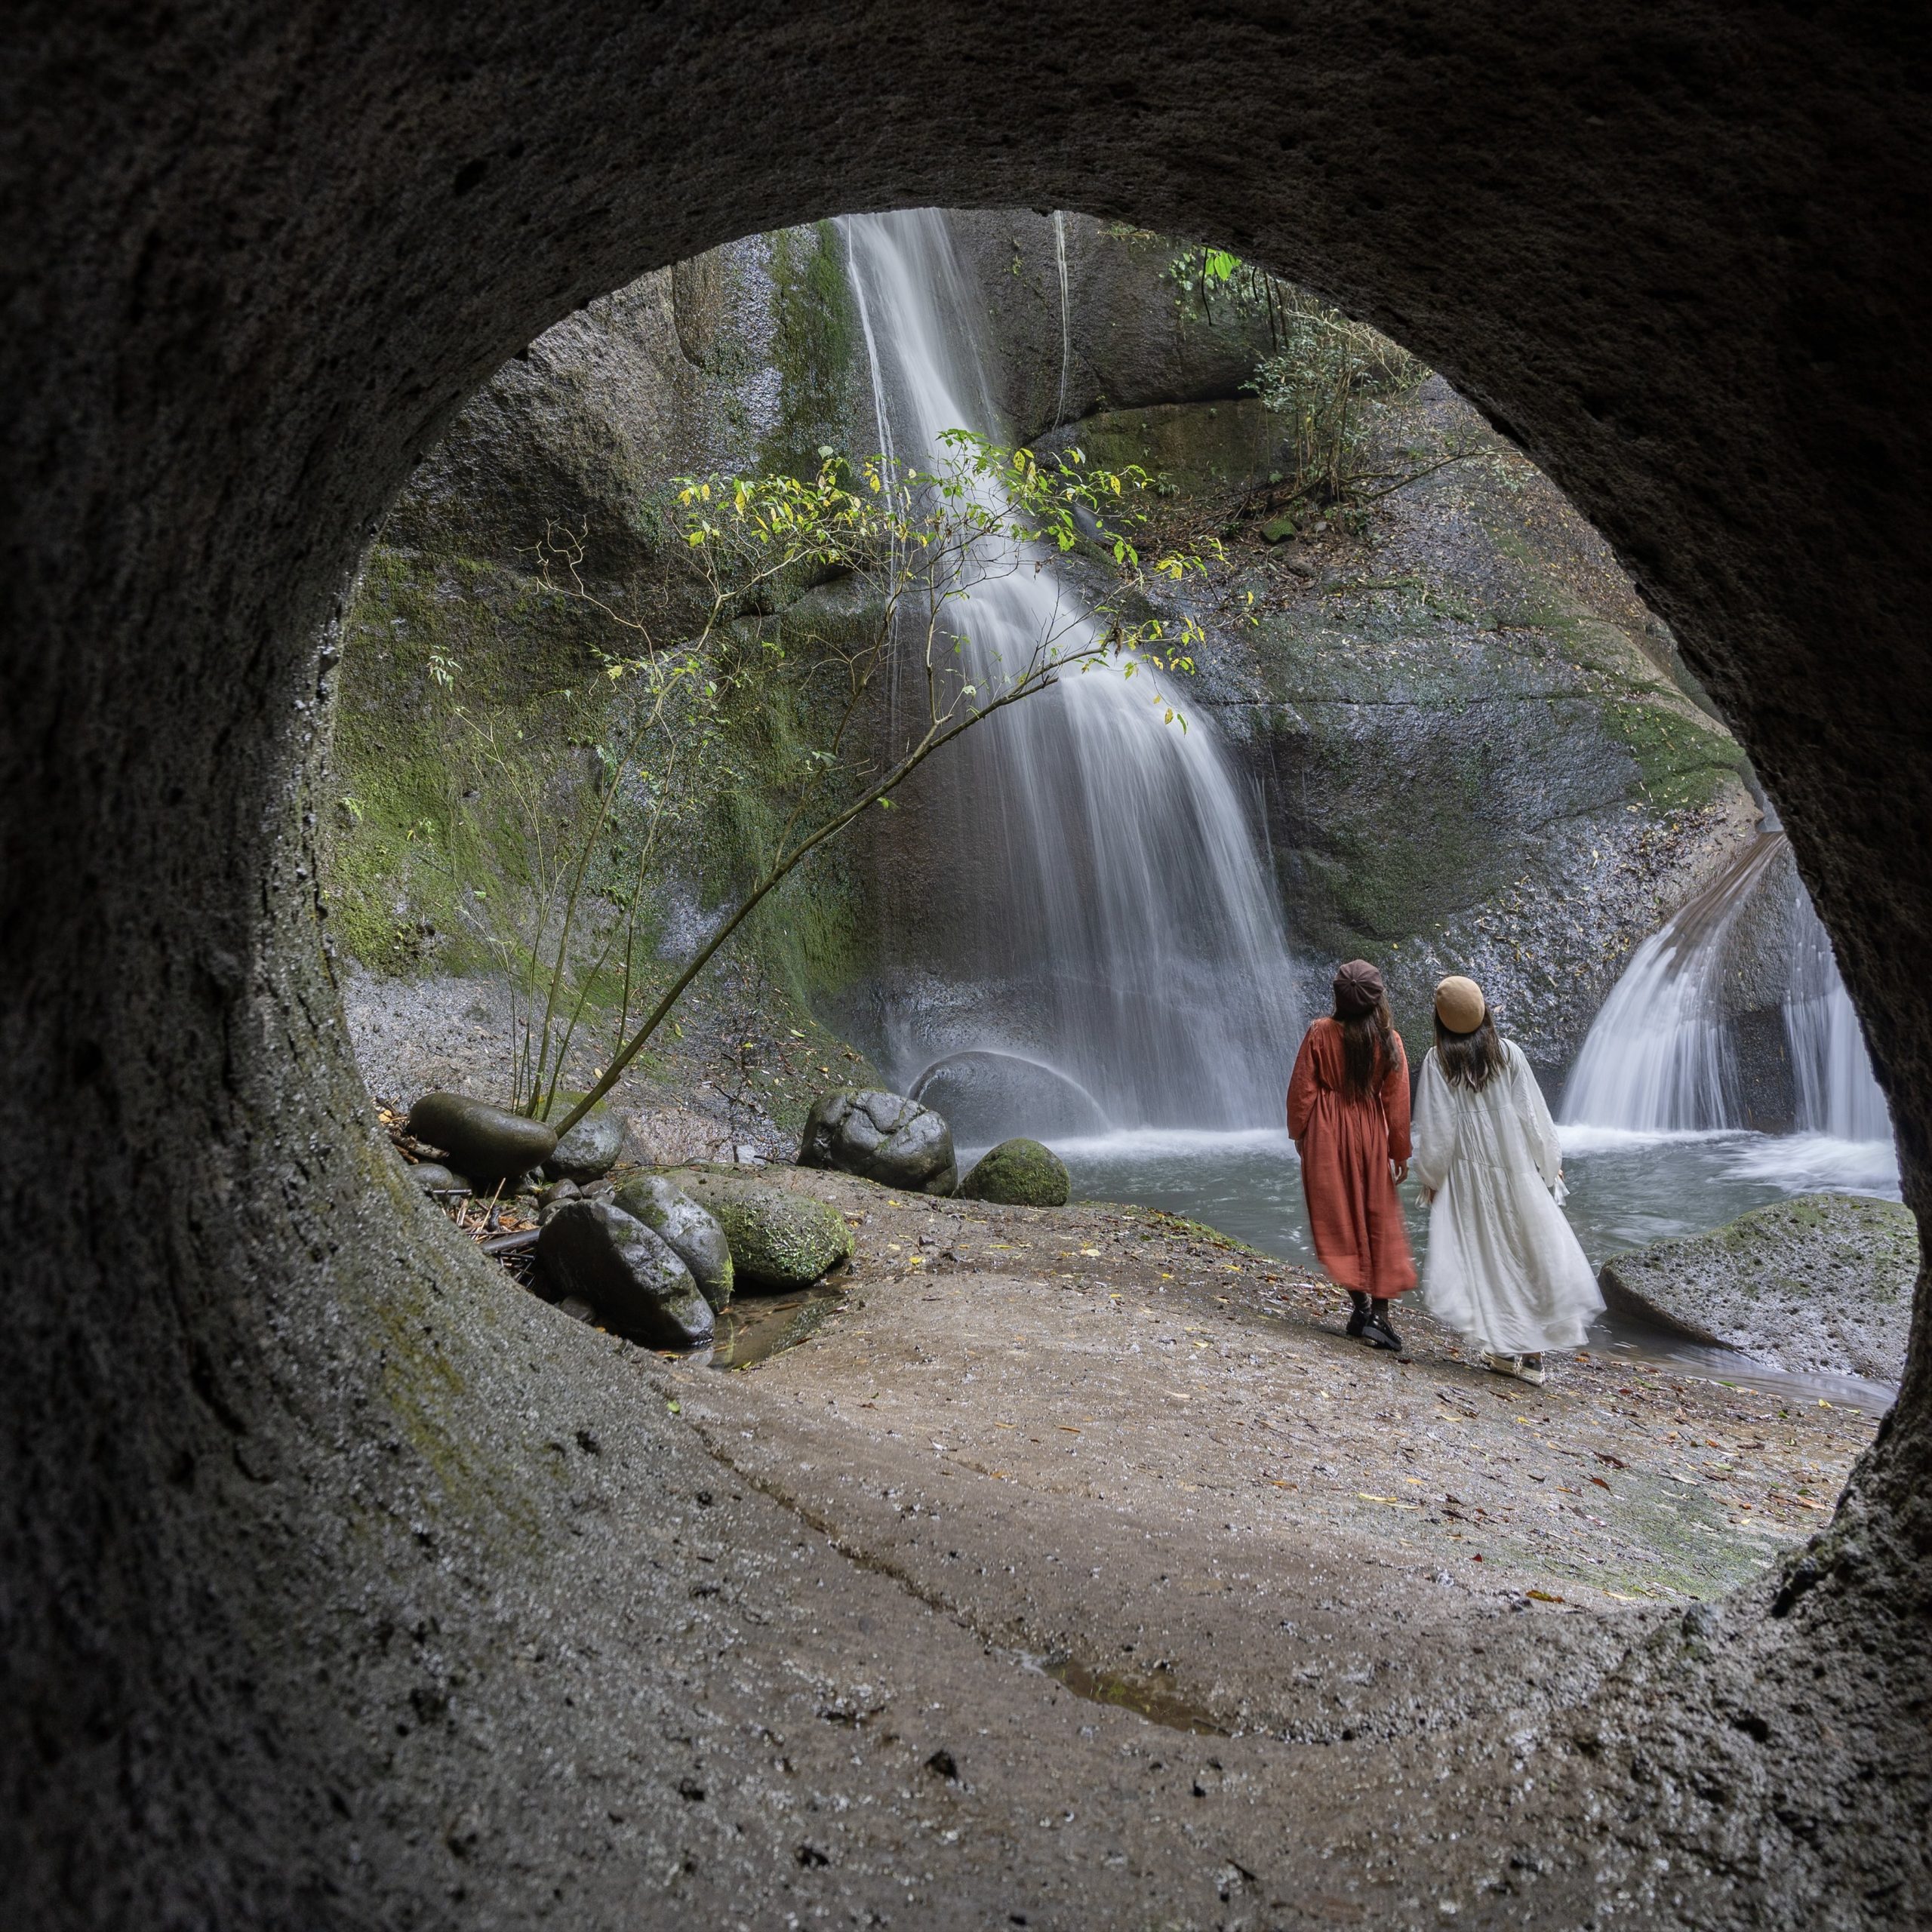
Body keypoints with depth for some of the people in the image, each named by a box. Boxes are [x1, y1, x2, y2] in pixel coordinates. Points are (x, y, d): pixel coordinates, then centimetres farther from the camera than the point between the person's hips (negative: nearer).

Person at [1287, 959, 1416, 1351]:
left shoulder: (1320, 1033, -10)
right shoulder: (1388, 1039, -8)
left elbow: (1302, 1088, -5)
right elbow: (1397, 1101, -5)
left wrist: (1298, 1132, 10)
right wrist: (1400, 1151, 5)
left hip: (1326, 1135, 0)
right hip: (1370, 1135, 1)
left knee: (1340, 1220, 10)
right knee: (1379, 1223, 9)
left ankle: (1360, 1304, 10)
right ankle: (1379, 1315, 6)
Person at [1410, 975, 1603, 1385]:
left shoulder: (1438, 1060, -7)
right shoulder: (1508, 1053, -3)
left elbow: (1436, 1127, -8)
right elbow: (1532, 1115, -1)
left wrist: (1430, 1177, 2)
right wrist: (1550, 1163, 10)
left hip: (1466, 1176, -1)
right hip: (1516, 1169, 1)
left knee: (1482, 1257, 6)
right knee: (1531, 1252, 10)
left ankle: (1504, 1347, 6)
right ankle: (1532, 1351, 10)